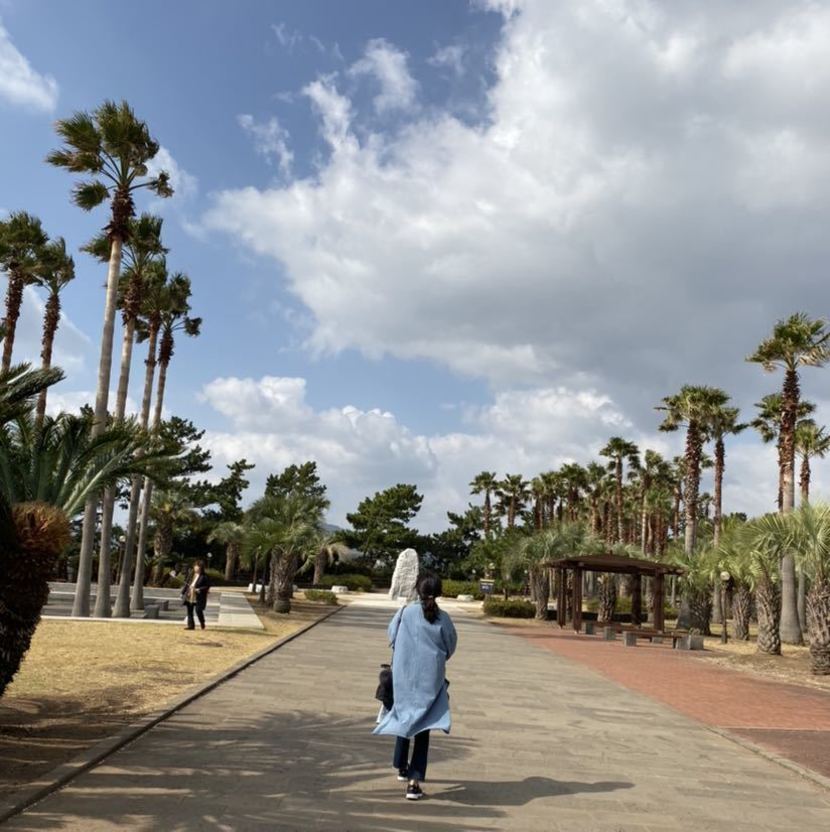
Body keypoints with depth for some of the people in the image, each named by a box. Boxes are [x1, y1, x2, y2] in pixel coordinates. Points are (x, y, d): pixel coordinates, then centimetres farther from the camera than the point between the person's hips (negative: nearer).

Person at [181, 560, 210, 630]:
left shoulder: (204, 577, -8)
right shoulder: (191, 574, 9)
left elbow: (207, 586, -9)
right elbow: (186, 583, 15)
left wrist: (199, 589, -20)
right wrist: (183, 592, 12)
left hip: (198, 597, -6)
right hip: (189, 596, 6)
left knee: (198, 610, -8)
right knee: (189, 611, 7)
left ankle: (202, 624, 16)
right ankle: (191, 625, 15)